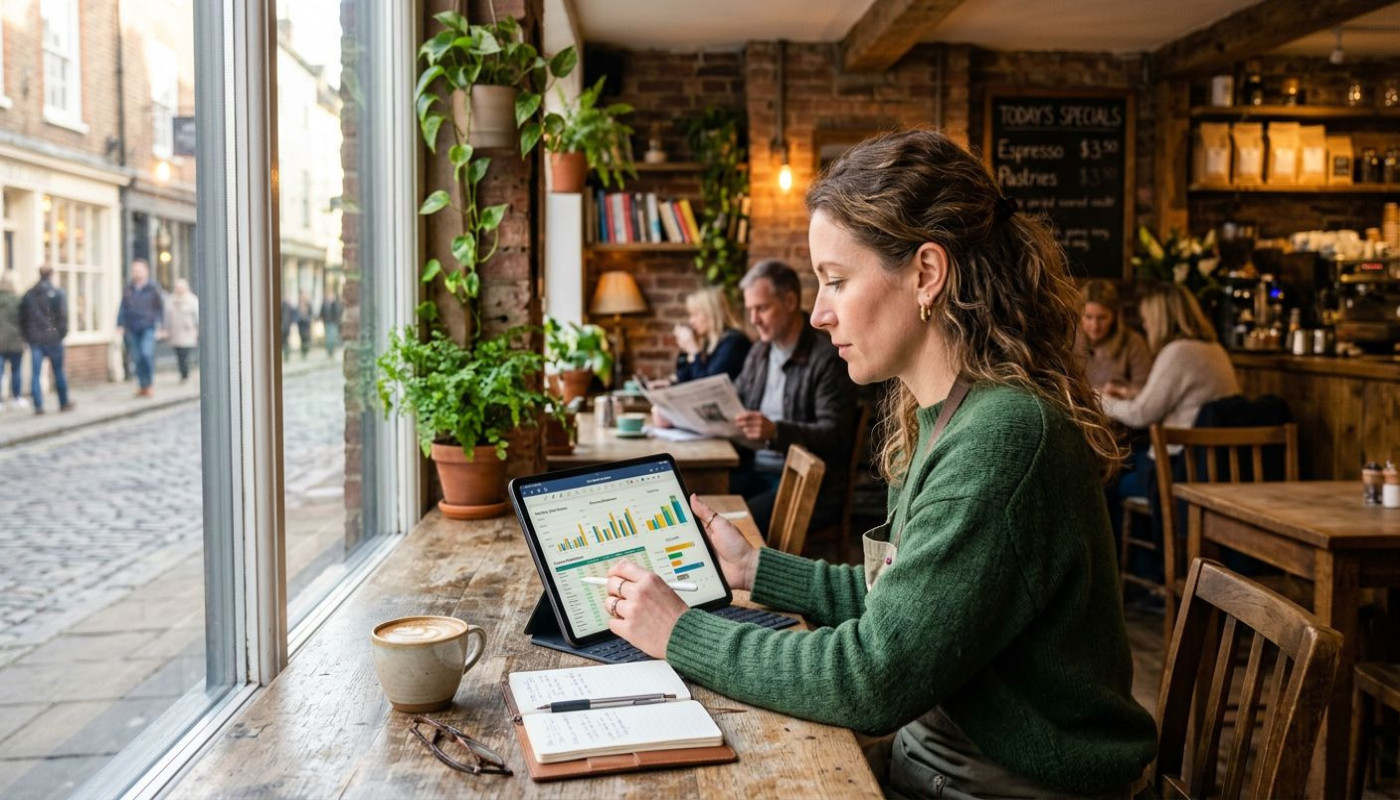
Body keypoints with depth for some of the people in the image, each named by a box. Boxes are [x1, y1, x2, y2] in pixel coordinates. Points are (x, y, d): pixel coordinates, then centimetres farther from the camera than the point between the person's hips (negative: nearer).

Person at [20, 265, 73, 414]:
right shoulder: (58, 293, -5)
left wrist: (27, 336, 14)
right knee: (58, 373, 9)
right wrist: (62, 334, -2)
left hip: (34, 340, 3)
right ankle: (64, 403, 17)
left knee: (35, 374, 2)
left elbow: (22, 318, 9)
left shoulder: (28, 295, 9)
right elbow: (63, 316, -12)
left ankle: (38, 406, -3)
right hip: (53, 339, -3)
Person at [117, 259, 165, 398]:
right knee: (137, 358, 3)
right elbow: (123, 308, 14)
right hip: (132, 329, 4)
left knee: (147, 353, -19)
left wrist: (160, 326, 0)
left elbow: (160, 308, 5)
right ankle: (142, 386, 11)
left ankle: (149, 384, -5)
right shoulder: (128, 289, 10)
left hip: (148, 327, -4)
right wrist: (120, 325, 6)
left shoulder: (153, 288, 1)